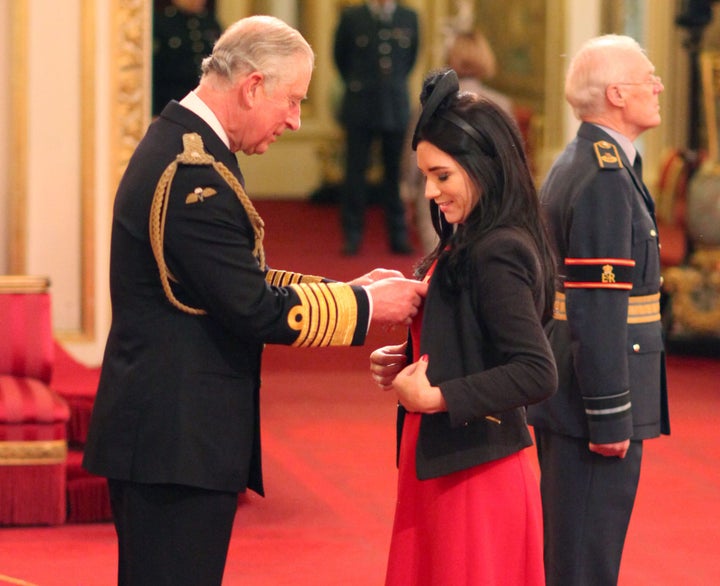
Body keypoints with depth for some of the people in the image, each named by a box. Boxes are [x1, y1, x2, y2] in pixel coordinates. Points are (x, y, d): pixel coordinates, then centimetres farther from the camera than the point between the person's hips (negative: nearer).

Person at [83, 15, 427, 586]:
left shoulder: (177, 147, 12)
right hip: (177, 441, -11)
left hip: (161, 431, 11)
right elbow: (253, 309, -20)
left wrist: (348, 290, 10)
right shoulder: (194, 175, -21)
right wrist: (365, 304, -9)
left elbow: (240, 282, 17)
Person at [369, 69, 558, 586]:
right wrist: (405, 364, 2)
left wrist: (435, 397, -21)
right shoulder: (466, 246, 10)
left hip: (475, 477, -9)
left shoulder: (495, 256, -18)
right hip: (443, 469, 9)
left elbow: (538, 374, -25)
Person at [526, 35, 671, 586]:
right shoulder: (606, 179, -18)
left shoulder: (572, 166, 14)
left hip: (560, 393, 10)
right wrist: (612, 416, -21)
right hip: (591, 397, -10)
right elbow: (599, 306, -22)